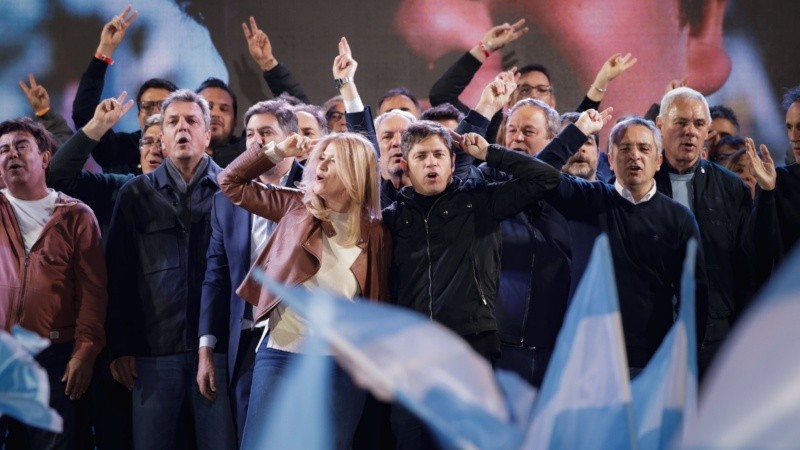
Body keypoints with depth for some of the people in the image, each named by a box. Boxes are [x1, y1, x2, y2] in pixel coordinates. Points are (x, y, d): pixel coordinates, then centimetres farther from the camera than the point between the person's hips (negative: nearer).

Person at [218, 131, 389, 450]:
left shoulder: (375, 235, 3)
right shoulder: (296, 207, 6)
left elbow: (378, 304, 8)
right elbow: (230, 182, 11)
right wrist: (277, 151, 3)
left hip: (342, 365, 0)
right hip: (281, 354, 0)